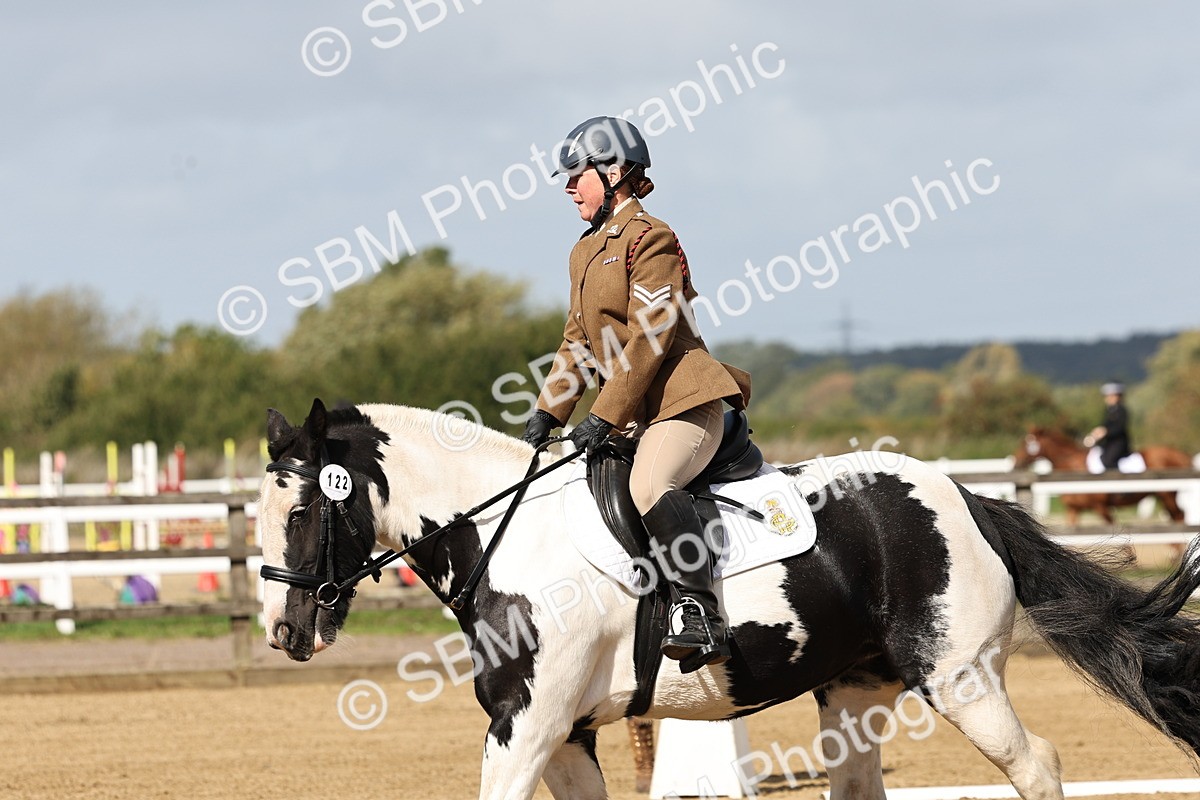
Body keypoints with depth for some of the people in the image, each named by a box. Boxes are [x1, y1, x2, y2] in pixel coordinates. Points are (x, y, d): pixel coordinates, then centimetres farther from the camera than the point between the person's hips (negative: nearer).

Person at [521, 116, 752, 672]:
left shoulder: (650, 239, -9)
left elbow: (649, 340, -15)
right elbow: (578, 341, 22)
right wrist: (548, 413, 9)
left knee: (649, 484, -35)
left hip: (683, 399, -11)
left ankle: (700, 617, -41)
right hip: (634, 413, 11)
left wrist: (604, 417, -18)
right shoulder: (585, 252, 20)